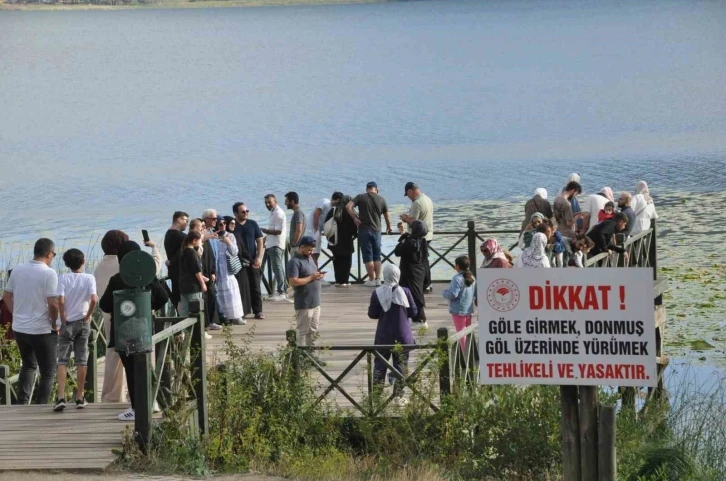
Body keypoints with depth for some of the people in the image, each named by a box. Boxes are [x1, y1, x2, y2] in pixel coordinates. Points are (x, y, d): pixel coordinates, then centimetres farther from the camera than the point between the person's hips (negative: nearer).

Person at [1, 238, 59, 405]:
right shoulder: (49, 274, -15)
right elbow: (53, 304, -20)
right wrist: (54, 324, -6)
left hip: (19, 328, 6)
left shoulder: (17, 270, 4)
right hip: (42, 331, -6)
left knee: (28, 365, 25)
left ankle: (22, 403, 16)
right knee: (47, 372, 7)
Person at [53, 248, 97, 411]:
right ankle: (79, 398, 10)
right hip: (83, 323, 1)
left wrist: (63, 320, -6)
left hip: (67, 323, -1)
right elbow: (94, 300, -16)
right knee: (81, 360, 8)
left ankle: (61, 398, -11)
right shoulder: (89, 278, -4)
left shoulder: (62, 278, -7)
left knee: (62, 360, 1)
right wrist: (88, 316, -3)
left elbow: (60, 301, -16)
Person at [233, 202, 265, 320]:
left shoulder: (252, 224, 9)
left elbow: (260, 241, 9)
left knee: (255, 287, 2)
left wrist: (259, 257, -4)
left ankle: (258, 311, 7)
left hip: (253, 261, 3)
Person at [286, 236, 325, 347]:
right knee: (303, 331, -3)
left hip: (315, 302, 9)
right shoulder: (294, 262, -15)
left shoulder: (309, 257, 13)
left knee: (313, 330, 16)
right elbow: (293, 281, -23)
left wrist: (318, 275, 3)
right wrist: (311, 277, -20)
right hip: (304, 304, -9)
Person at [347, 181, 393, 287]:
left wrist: (355, 218, -7)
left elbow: (348, 206, -16)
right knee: (377, 256, 12)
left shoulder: (360, 197, -3)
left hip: (364, 230, -2)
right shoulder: (381, 200, 4)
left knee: (368, 256, 1)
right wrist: (389, 228, 28)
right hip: (376, 230, 2)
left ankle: (371, 280, 2)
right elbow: (386, 216, 11)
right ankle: (378, 279, 10)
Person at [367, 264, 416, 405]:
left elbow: (372, 314, -2)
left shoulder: (377, 293, -8)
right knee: (401, 365, 7)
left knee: (380, 365, 11)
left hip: (383, 336, 1)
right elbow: (413, 313, -2)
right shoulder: (404, 292, -10)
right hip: (402, 336, -1)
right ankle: (398, 396, 6)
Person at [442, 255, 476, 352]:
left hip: (458, 310, -8)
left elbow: (453, 294, -26)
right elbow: (476, 292, 13)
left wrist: (444, 293, -8)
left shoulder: (458, 279, -22)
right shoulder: (472, 278, 4)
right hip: (469, 309, 8)